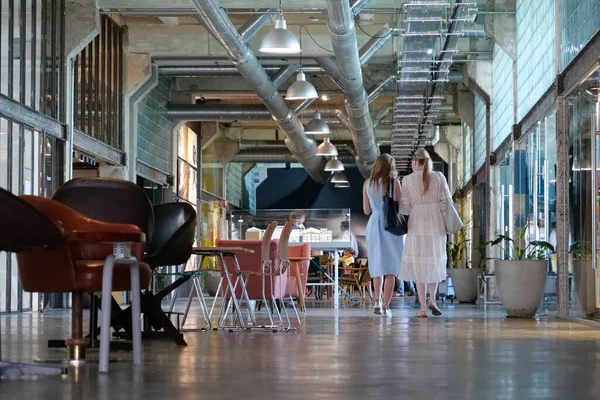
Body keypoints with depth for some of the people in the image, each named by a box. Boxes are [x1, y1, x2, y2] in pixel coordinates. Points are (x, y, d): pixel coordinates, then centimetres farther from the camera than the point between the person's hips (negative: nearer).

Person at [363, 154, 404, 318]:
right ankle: (386, 307, -4)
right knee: (391, 268, 0)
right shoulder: (395, 182, -6)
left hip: (374, 225, 3)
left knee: (377, 265, 19)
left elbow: (366, 210, 7)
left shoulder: (367, 184, 2)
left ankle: (378, 302, 13)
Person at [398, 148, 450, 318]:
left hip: (417, 225, -1)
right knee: (435, 261, 21)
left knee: (419, 265, 6)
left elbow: (405, 207, -3)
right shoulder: (439, 177, 0)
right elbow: (448, 201, 1)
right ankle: (432, 300, 8)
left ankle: (423, 308, 2)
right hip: (436, 224, 1)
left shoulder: (408, 180, -3)